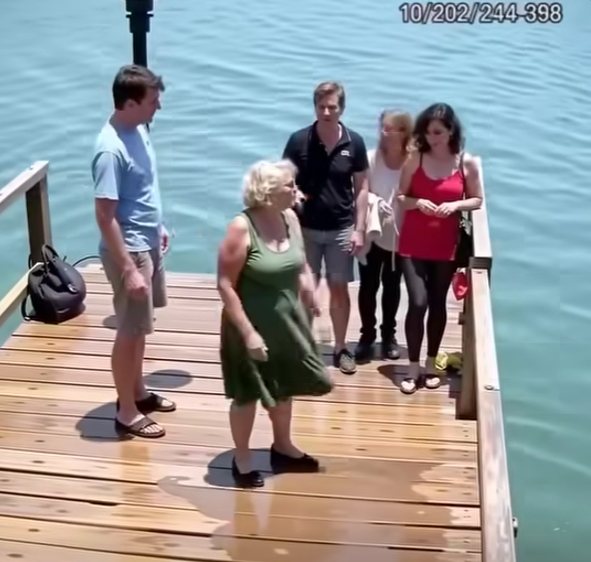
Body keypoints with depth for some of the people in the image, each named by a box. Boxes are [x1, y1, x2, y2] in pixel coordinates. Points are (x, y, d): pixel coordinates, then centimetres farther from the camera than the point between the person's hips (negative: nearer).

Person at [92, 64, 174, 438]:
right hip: (129, 250, -9)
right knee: (130, 331, 2)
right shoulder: (111, 150, -26)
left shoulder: (138, 130, 3)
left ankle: (138, 392, 37)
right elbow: (105, 215, -26)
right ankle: (127, 413, 15)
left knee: (141, 327, 21)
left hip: (148, 244, 9)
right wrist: (128, 268, -26)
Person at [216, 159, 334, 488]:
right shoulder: (242, 228, -23)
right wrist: (248, 332, -23)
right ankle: (242, 461, 29)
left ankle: (283, 448, 43)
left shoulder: (290, 218, -3)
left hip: (287, 321, 7)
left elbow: (302, 266, 10)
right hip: (253, 325, -6)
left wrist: (311, 299, 3)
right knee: (249, 394, 10)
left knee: (284, 387, 22)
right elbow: (225, 285, -21)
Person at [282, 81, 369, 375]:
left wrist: (359, 229, -3)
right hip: (305, 227, -1)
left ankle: (340, 348, 22)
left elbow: (361, 188, 0)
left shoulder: (354, 142, -5)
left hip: (341, 228, 1)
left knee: (339, 288, 9)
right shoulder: (298, 140, -9)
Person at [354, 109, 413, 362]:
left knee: (392, 286, 15)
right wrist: (374, 202, -23)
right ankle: (367, 334, 23)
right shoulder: (370, 158, -9)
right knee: (368, 285, 6)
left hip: (399, 235, 0)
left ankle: (389, 335, 31)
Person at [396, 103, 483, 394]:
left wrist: (455, 205, -14)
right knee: (417, 303, -8)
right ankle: (413, 368, 5)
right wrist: (417, 202, -18)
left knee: (438, 303, 11)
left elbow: (477, 199, 5)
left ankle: (431, 365, 25)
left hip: (446, 245, 1)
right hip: (413, 243, -1)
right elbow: (400, 197, 3)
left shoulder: (468, 163, -4)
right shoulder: (415, 160, -4)